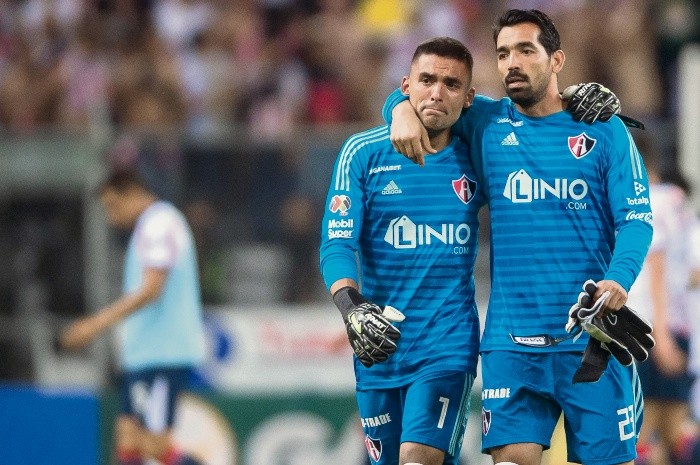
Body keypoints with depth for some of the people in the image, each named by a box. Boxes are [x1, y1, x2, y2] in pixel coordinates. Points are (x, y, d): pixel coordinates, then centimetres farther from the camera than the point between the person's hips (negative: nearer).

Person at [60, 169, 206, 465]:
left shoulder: (160, 223, -12)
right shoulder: (151, 225, 19)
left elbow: (151, 290, -20)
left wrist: (98, 324, -18)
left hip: (162, 355, -10)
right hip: (143, 355, 10)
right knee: (128, 439, 4)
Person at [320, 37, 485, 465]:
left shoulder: (475, 157, 3)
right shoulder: (364, 153, 0)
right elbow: (337, 244, -7)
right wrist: (352, 309, -26)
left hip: (448, 346, -1)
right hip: (379, 348, 1)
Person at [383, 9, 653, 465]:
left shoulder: (604, 131, 5)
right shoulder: (485, 123, 10)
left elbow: (636, 218, -1)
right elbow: (409, 97, 20)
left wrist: (619, 278, -21)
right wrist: (405, 110, -6)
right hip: (511, 338, 1)